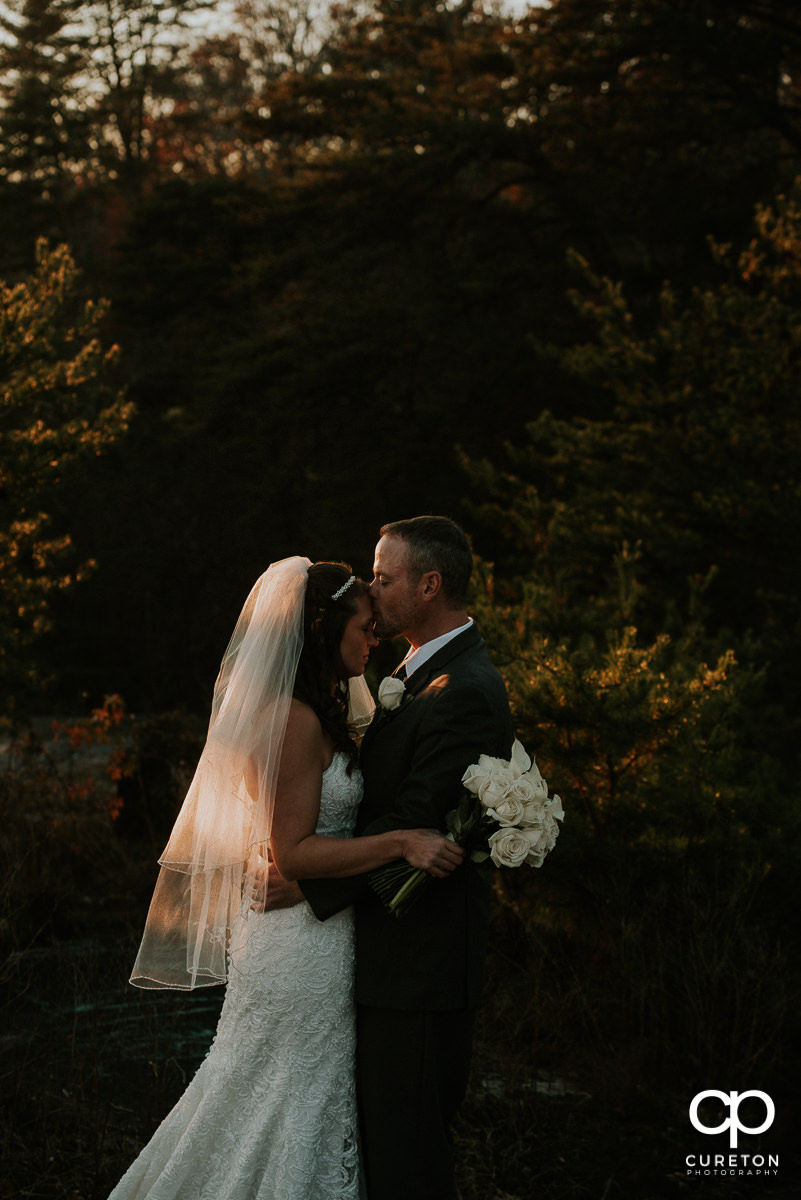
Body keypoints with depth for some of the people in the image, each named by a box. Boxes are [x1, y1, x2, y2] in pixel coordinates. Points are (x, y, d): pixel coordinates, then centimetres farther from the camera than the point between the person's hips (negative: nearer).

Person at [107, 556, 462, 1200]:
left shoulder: (317, 715, 12)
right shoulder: (298, 720, -19)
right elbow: (293, 852, -22)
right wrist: (402, 842, -27)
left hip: (301, 932, 10)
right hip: (303, 941, -10)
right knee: (295, 1111, 0)